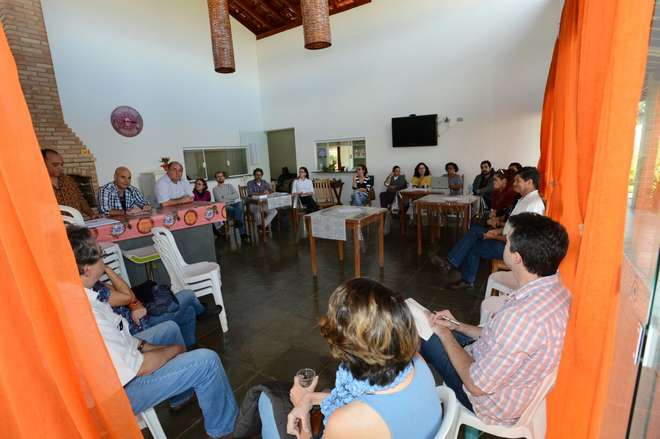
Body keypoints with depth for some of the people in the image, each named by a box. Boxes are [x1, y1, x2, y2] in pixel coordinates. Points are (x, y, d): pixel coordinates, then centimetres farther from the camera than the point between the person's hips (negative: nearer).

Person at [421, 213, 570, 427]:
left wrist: (445, 334, -14)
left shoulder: (522, 316, -40)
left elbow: (477, 386, -28)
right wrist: (457, 326, 4)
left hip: (496, 405, -8)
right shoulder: (556, 289, -10)